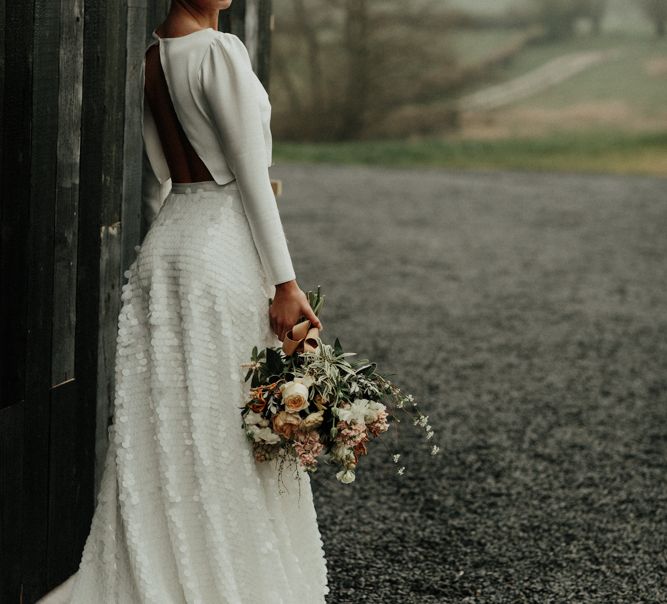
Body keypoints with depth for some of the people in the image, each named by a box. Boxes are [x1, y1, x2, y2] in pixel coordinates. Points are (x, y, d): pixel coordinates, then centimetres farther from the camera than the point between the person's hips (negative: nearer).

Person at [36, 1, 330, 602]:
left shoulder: (148, 59, 11)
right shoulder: (222, 51, -13)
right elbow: (251, 174, -14)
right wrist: (284, 282, -12)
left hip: (164, 245, 8)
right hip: (225, 248, -8)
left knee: (163, 435, 8)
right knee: (230, 437, 0)